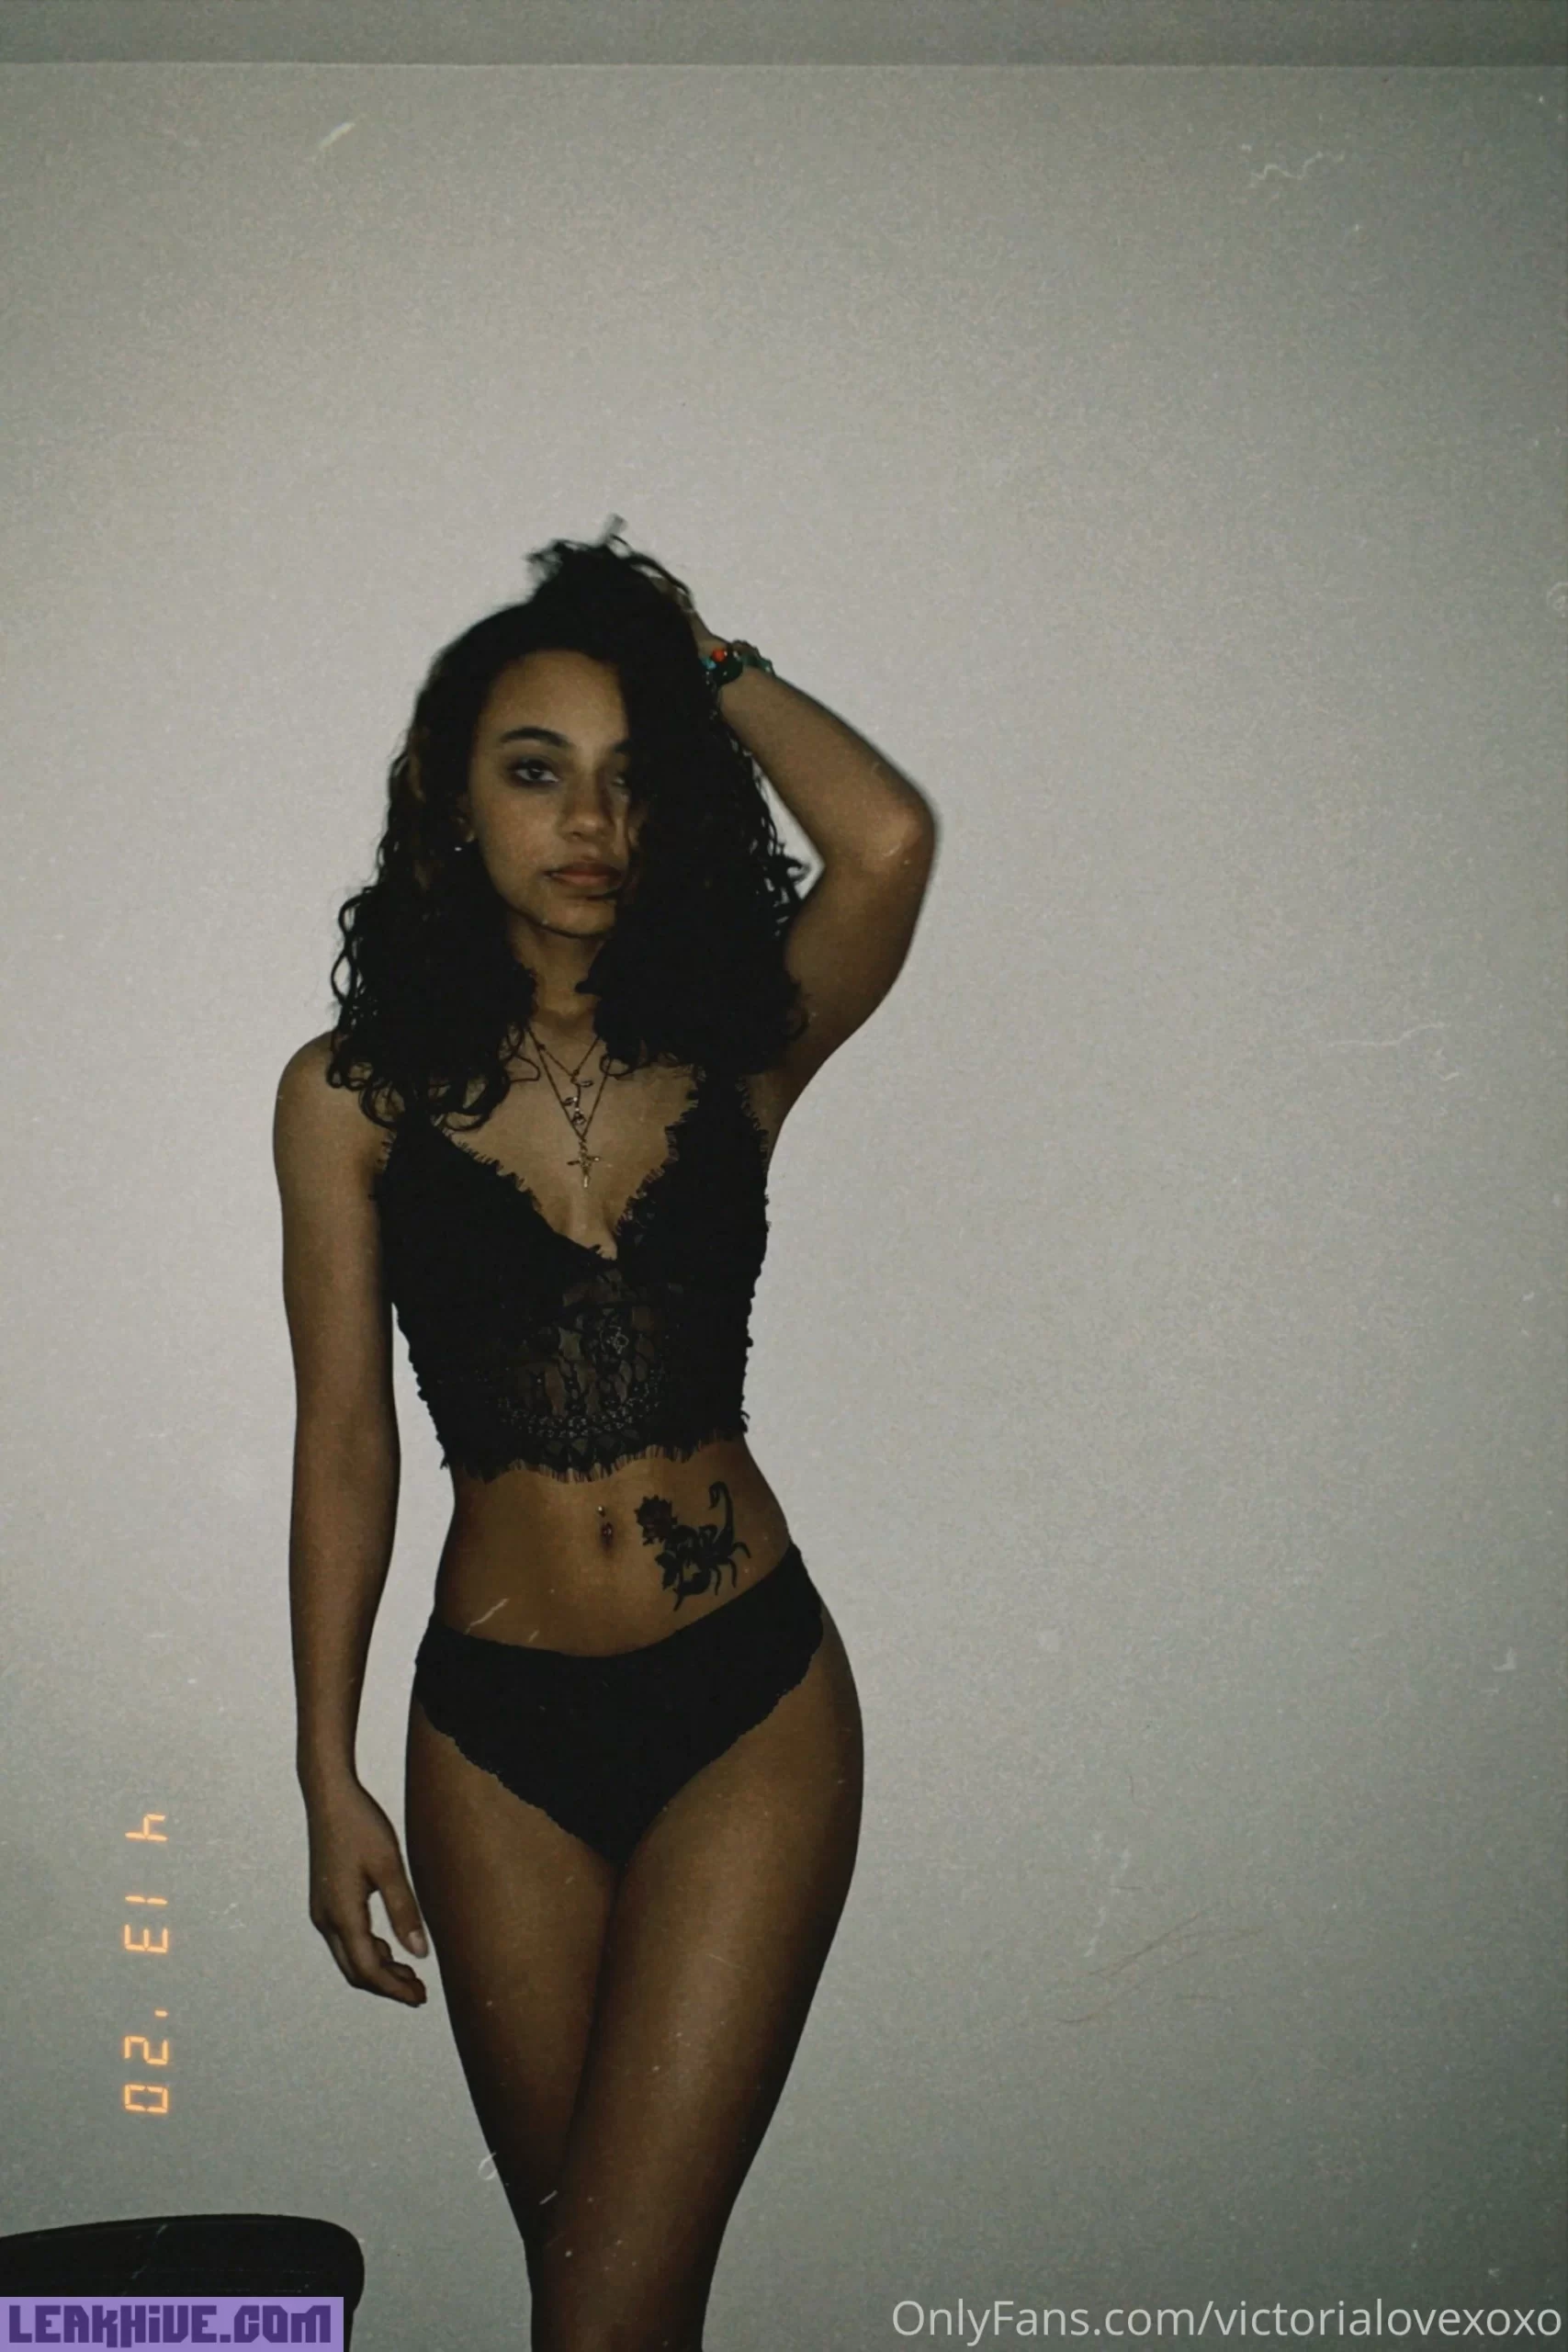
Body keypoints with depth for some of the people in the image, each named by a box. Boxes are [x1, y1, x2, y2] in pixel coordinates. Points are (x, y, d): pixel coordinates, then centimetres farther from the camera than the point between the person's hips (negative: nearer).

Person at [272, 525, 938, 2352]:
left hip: (750, 1700, -1)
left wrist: (709, 663, -5)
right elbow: (343, 1443, 1)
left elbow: (890, 841, -21)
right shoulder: (353, 1095, -2)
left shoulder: (735, 1053, -1)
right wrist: (330, 1780, 2)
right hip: (495, 1722, 1)